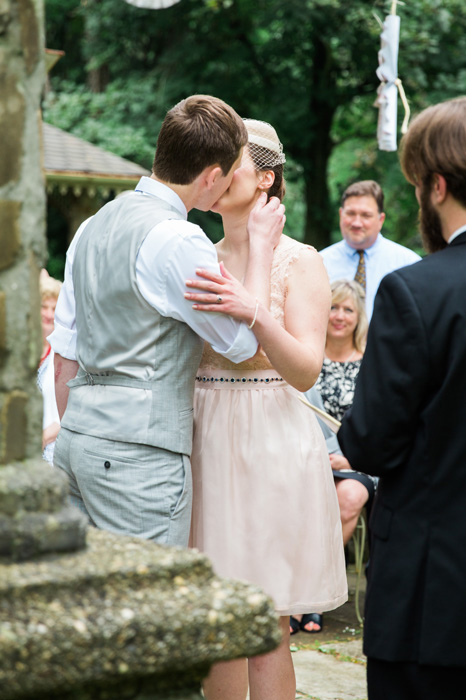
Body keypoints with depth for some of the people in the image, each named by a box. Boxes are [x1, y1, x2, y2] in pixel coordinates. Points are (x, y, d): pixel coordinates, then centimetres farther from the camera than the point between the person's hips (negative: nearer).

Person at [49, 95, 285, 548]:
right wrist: (262, 243, 4)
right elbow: (244, 342, -5)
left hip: (76, 437, 9)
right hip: (139, 448, -9)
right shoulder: (178, 240, -14)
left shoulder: (93, 226, 12)